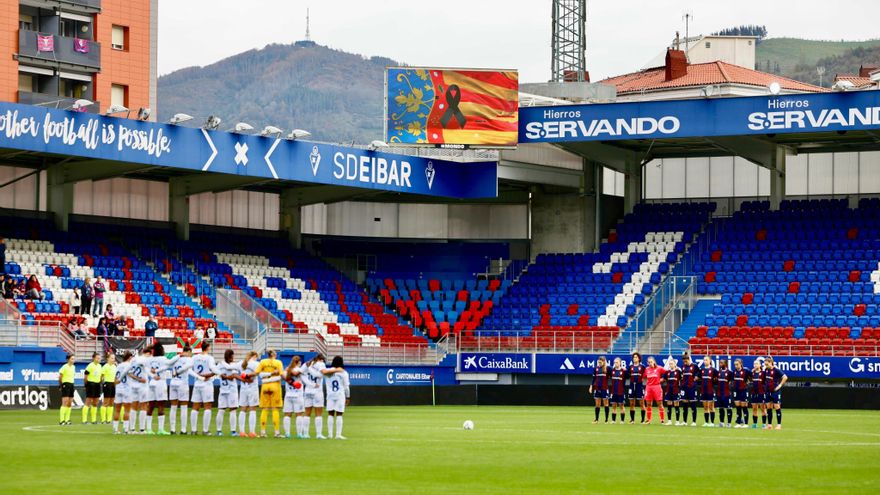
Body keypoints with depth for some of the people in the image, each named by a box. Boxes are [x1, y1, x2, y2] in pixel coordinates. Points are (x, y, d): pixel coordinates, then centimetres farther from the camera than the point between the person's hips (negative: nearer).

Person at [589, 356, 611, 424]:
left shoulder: (608, 368, -4)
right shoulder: (596, 369, 6)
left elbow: (611, 377, 0)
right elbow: (594, 378, 10)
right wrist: (591, 386, 5)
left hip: (604, 388, -3)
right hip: (597, 388, 3)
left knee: (605, 404, 1)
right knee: (597, 404, 6)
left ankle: (606, 419, 5)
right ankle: (596, 419, 11)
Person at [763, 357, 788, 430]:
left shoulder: (776, 370, -14)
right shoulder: (766, 370, 6)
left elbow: (785, 377, -18)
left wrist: (780, 385, -15)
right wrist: (765, 385, 13)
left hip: (775, 391, -7)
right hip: (768, 391, 7)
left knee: (777, 407, -3)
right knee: (769, 408, 8)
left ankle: (779, 425, 2)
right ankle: (769, 424, 14)